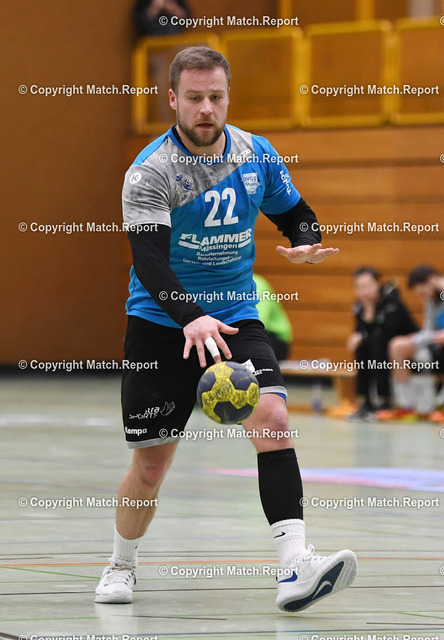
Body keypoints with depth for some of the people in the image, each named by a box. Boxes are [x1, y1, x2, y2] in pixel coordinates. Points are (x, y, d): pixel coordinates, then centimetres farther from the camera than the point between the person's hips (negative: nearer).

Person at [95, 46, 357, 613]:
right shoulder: (150, 172, -15)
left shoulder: (258, 155, 0)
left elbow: (296, 213, 16)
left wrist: (307, 244, -9)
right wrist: (192, 318, -44)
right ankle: (121, 567, 31)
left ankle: (294, 569, -30)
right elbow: (148, 259, -28)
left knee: (272, 417, -22)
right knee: (152, 461, 3)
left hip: (235, 316, 3)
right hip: (162, 323, -3)